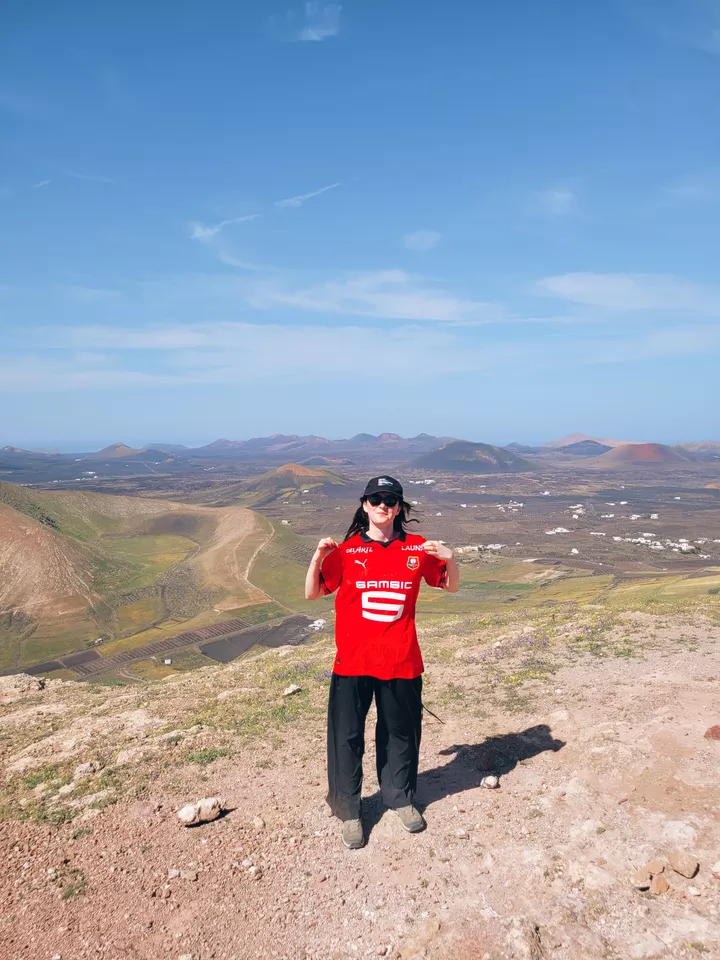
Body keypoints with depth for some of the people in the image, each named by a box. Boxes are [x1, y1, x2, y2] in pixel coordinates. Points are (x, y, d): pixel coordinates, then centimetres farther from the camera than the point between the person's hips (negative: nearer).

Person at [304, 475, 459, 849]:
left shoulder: (417, 548, 0)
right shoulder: (346, 551, -3)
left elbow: (451, 586, 7)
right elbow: (313, 593, -1)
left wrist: (449, 558, -13)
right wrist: (318, 557, -17)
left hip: (401, 662, 2)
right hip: (352, 662, -1)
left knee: (401, 732, 17)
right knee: (347, 736, 7)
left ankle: (400, 797, 39)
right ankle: (348, 809, 26)